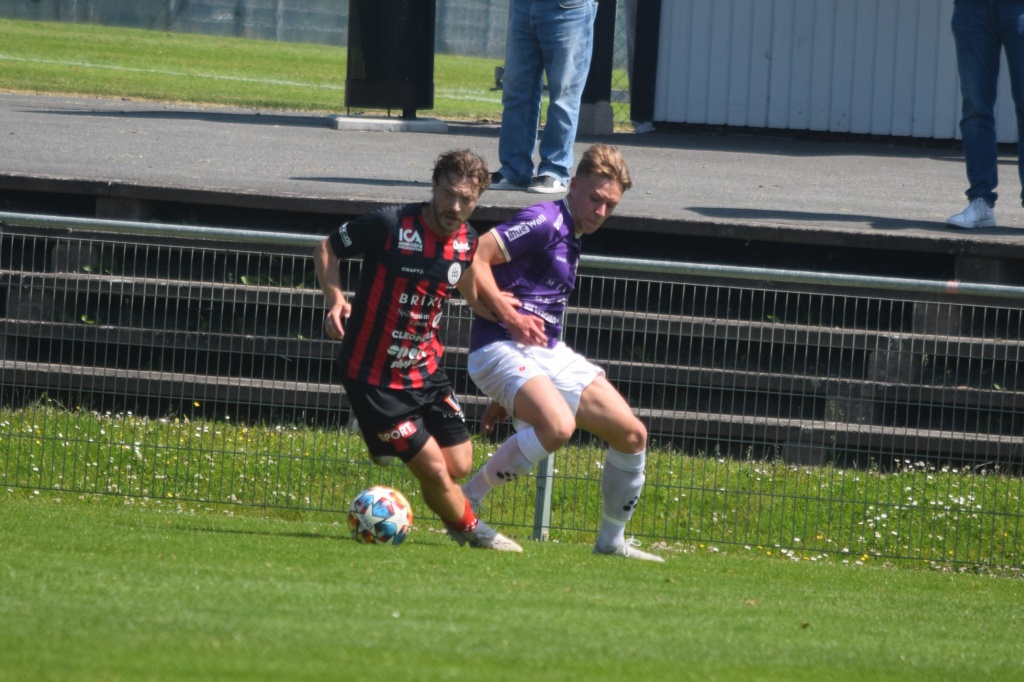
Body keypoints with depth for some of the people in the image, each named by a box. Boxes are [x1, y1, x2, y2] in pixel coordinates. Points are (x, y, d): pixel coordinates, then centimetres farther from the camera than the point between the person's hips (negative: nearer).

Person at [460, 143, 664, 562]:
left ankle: (611, 540, 20)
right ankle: (463, 504, -20)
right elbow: (474, 258, -20)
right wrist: (508, 316, -22)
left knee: (632, 434, 5)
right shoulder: (545, 222, -11)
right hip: (501, 349, -9)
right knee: (558, 425, -34)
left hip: (550, 353, 9)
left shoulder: (573, 237, 19)